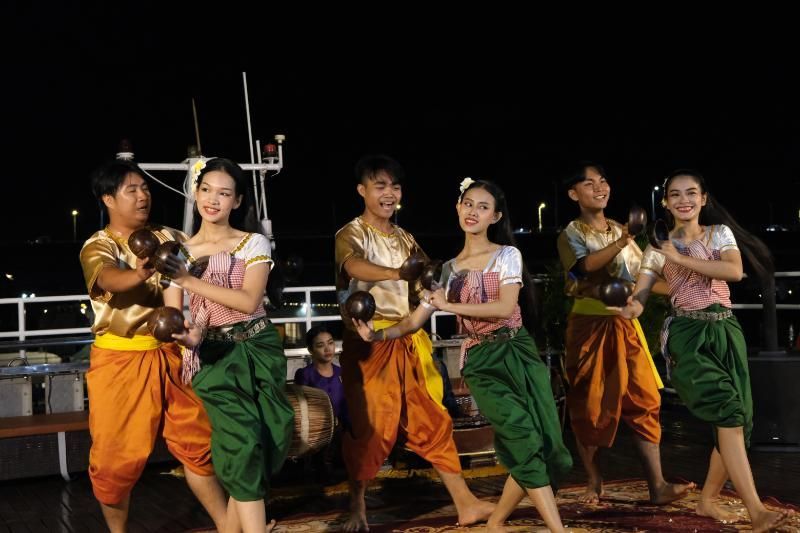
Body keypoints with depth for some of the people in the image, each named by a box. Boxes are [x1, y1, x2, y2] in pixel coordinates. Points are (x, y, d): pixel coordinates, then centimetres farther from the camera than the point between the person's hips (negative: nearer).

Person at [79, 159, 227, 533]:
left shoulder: (166, 238, 7)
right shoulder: (98, 246, -7)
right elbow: (109, 279, -30)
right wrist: (139, 274, -51)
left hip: (167, 355, 3)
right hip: (120, 359, -3)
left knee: (196, 441, 9)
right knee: (118, 455, 3)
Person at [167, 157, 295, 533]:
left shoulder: (254, 244, 1)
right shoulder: (180, 252, 6)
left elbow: (249, 302, -12)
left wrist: (192, 281, -16)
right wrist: (190, 334, -23)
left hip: (258, 349, 1)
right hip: (213, 356, 0)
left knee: (261, 440, -3)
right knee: (242, 440, -15)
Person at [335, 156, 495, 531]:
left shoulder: (404, 238, 15)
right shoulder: (352, 234, -6)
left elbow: (420, 287, 19)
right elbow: (354, 265, -30)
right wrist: (398, 274, -47)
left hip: (409, 340, 5)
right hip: (369, 340, -5)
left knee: (432, 418, 5)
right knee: (370, 424, -2)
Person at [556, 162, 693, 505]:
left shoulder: (622, 231, 14)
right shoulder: (571, 234, -3)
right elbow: (586, 265, -24)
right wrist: (623, 242, -37)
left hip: (624, 325, 4)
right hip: (589, 326, -4)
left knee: (644, 400, -4)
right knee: (589, 404, 2)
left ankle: (657, 486, -4)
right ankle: (594, 483, 15)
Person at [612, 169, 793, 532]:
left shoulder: (720, 232, 8)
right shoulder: (658, 247, 6)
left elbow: (735, 271, -12)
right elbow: (640, 293, -2)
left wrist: (681, 258, -14)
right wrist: (631, 307, -26)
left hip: (726, 331, 3)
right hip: (687, 335, -3)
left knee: (739, 419, 1)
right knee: (727, 409, -22)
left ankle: (708, 501, 19)